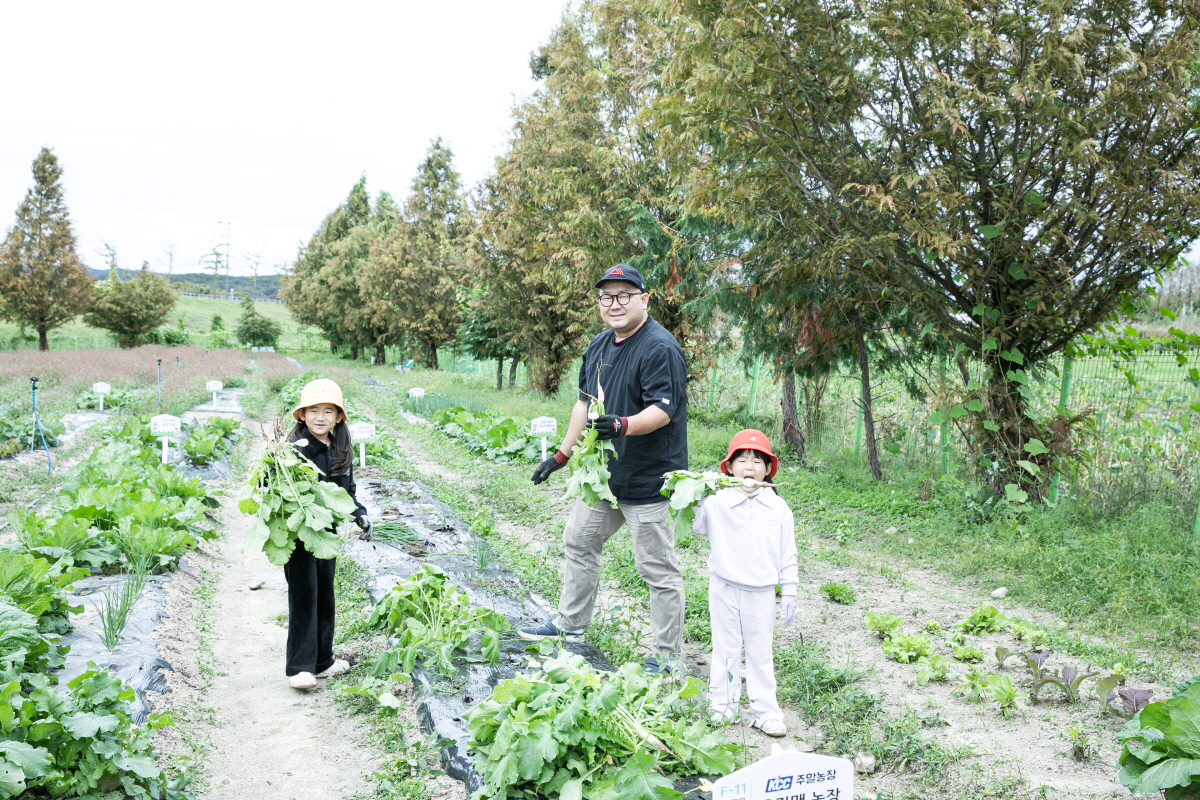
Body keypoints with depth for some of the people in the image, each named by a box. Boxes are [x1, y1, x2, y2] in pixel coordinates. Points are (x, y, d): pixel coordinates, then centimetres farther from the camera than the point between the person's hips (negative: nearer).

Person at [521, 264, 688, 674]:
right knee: (579, 543, 20)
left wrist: (623, 425, -41)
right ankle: (570, 624, 38)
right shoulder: (598, 346, 12)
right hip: (602, 472, 9)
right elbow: (585, 402, 20)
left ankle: (665, 656, 10)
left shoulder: (660, 348, -16)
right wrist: (561, 454, 22)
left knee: (657, 569, -1)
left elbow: (663, 410, -24)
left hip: (647, 481, -9)